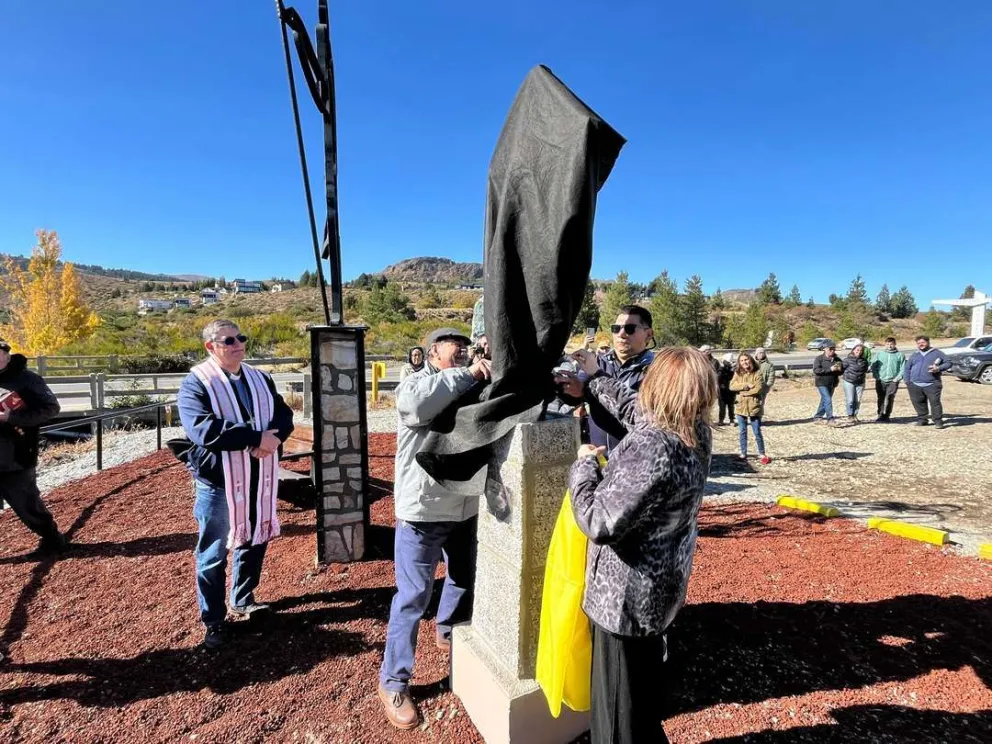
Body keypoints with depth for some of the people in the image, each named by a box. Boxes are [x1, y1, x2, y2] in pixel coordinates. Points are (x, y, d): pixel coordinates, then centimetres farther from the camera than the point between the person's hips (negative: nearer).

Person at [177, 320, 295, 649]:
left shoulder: (260, 379, 9)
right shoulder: (196, 383, -11)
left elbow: (284, 415, 2)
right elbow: (203, 429, -25)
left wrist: (272, 438, -20)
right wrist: (256, 438, -25)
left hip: (259, 479, 6)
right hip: (217, 481, -6)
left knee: (254, 542, 19)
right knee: (214, 554, 7)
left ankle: (243, 601, 40)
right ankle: (213, 621, 24)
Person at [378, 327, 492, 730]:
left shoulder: (469, 386, 8)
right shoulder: (414, 384, -9)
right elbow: (419, 402, -33)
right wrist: (468, 373, -31)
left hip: (464, 510, 7)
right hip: (422, 512, -6)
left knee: (464, 579, 24)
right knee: (413, 596, 2)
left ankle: (448, 632, 52)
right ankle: (393, 681, 19)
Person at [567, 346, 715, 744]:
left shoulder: (650, 448, -34)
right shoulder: (696, 434, -6)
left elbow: (599, 522, -31)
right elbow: (635, 409, 13)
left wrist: (584, 465, -16)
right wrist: (595, 377, 21)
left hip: (627, 594, -8)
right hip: (659, 584, 9)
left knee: (620, 706, 15)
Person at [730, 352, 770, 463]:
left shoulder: (757, 373, -5)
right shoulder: (737, 373, 5)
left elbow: (758, 388, -14)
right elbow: (732, 386, -7)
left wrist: (743, 391, -10)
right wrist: (746, 385, -18)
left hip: (754, 406, -3)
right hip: (740, 406, 3)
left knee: (757, 432, 2)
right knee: (742, 432, 10)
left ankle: (762, 454, 15)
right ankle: (743, 453, 20)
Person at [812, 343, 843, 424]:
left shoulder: (837, 359, 10)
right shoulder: (819, 359, -7)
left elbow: (842, 371, 15)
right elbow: (816, 370, -18)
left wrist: (839, 369, -10)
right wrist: (830, 369, -23)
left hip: (832, 384, 6)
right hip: (822, 383, -6)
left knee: (824, 401, 11)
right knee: (828, 400, -14)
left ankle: (817, 418, 21)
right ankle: (830, 419, -12)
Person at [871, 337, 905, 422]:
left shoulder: (900, 355, 4)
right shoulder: (880, 354, 7)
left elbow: (903, 368, 1)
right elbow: (873, 366, 7)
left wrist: (897, 378, -8)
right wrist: (876, 376, -4)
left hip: (893, 381, -1)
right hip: (880, 381, 1)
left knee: (889, 399, -6)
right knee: (881, 399, 5)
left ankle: (886, 415, 2)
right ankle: (880, 415, 13)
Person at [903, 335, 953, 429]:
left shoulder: (937, 353, 10)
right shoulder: (914, 355, 18)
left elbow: (948, 363, 7)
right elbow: (907, 368, 18)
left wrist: (939, 368, -11)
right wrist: (907, 381, 9)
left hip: (931, 385, -3)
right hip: (915, 385, 4)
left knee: (935, 402, -9)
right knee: (918, 403, 6)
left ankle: (938, 421, -3)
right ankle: (921, 419, 18)